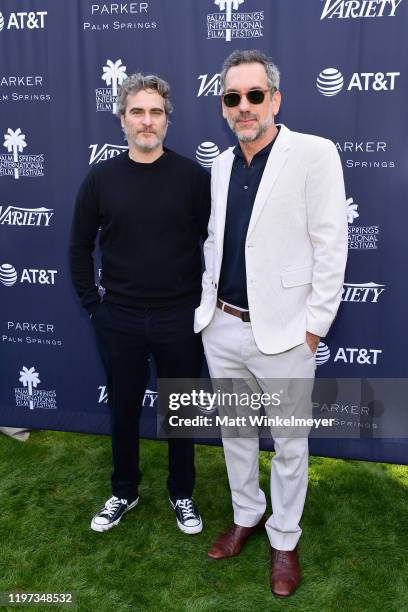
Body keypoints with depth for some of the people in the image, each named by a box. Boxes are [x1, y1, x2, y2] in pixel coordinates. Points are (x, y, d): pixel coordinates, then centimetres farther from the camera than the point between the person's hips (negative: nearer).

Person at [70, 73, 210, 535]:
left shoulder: (193, 176, -5)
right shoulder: (101, 178, 0)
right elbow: (80, 246, 7)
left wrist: (207, 302, -2)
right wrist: (92, 304, 3)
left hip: (181, 319, -1)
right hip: (119, 321, 2)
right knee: (123, 410, 15)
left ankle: (182, 493, 36)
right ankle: (124, 491, 38)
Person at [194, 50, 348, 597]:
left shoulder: (314, 153, -10)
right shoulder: (221, 163, 8)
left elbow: (331, 247, -11)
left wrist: (313, 327, -11)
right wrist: (207, 301, 11)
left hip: (283, 334, -5)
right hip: (222, 328, 6)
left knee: (289, 445, 11)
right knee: (234, 430, 19)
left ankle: (285, 540, 31)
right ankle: (247, 516, 41)